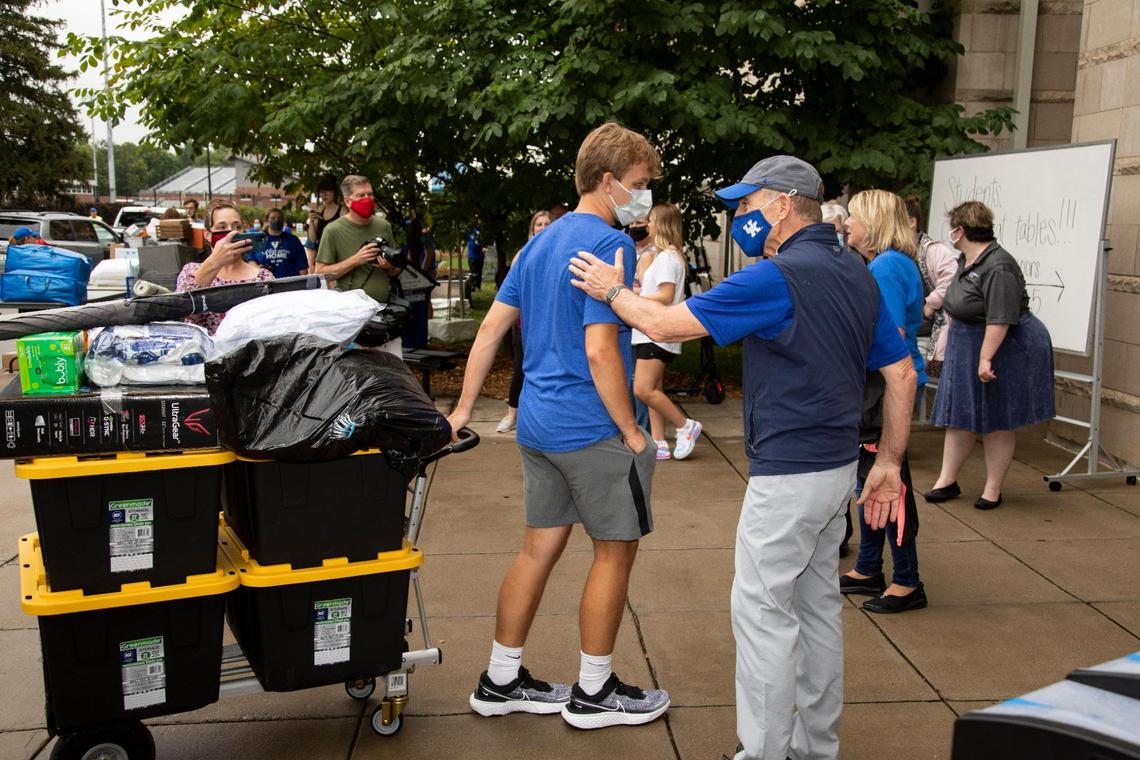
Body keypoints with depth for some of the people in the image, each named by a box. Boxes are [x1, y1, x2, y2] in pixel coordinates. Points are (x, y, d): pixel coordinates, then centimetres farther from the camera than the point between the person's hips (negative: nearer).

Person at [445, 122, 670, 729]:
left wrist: (464, 409, 14)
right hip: (590, 428, -8)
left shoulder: (541, 241, 12)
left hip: (537, 424, 8)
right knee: (616, 549, 7)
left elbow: (491, 326, 11)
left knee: (539, 548, 15)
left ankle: (500, 681, 25)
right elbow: (599, 350, -22)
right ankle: (593, 692, 19)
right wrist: (631, 432, -14)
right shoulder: (608, 242, -15)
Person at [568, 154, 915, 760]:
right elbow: (901, 373, 11)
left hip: (787, 472, -9)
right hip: (837, 465, 9)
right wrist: (890, 462, 15)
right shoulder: (858, 275, 9)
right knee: (816, 602, 18)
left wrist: (612, 290, 1)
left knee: (762, 609, 0)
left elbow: (667, 325, -16)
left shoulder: (777, 277, -18)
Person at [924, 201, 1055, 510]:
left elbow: (1000, 319, -29)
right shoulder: (965, 261, 7)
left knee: (997, 422, 2)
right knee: (958, 417, 10)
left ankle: (993, 489, 12)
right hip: (966, 348, 9)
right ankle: (947, 481, 17)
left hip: (1002, 348, -9)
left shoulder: (998, 267, -24)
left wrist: (986, 358, -31)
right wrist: (950, 338, 23)